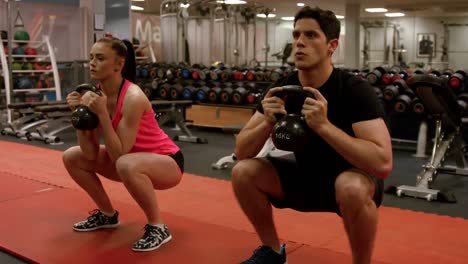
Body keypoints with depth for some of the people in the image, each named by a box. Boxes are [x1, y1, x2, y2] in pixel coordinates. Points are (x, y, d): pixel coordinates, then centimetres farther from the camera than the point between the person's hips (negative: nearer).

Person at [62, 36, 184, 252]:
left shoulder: (132, 97, -28)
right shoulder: (96, 94, -6)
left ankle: (158, 228, -15)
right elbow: (90, 153, -7)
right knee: (72, 157, 4)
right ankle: (108, 214, 21)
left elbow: (119, 154, -29)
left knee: (127, 165, -40)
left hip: (167, 162, -8)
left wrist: (102, 113, -30)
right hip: (133, 160, 8)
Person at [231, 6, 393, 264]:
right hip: (305, 175, 5)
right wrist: (268, 122, -30)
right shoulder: (282, 88, -11)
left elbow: (383, 163, -37)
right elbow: (241, 152, -10)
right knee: (243, 172, -14)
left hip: (353, 177, -5)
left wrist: (324, 125, -42)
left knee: (352, 188, -39)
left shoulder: (355, 90, -25)